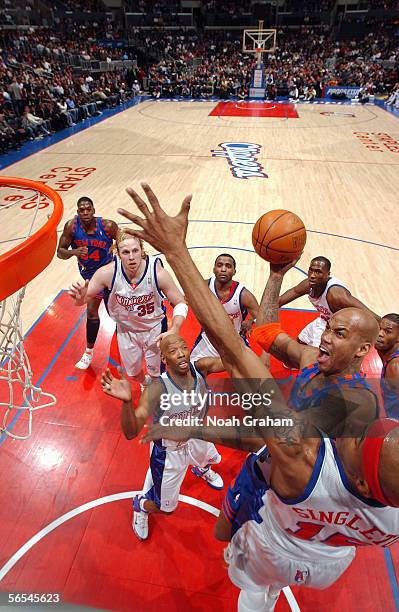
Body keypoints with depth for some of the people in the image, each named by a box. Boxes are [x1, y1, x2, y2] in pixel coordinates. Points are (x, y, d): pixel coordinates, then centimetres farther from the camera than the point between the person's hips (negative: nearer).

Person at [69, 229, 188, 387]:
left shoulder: (157, 273, -31)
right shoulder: (107, 273, -28)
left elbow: (180, 303, -19)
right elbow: (83, 298, -14)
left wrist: (174, 331, -34)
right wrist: (80, 298, -39)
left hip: (155, 328, -2)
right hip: (126, 330, 2)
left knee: (157, 372, 17)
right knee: (133, 372, 24)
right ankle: (145, 384, 62)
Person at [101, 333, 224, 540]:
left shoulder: (201, 368, -26)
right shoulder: (157, 389, -38)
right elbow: (131, 433, -42)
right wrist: (126, 401, -60)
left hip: (197, 439, 5)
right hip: (169, 452, -5)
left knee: (210, 459, 37)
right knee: (165, 506, 16)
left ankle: (201, 470, 76)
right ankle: (140, 506, 52)